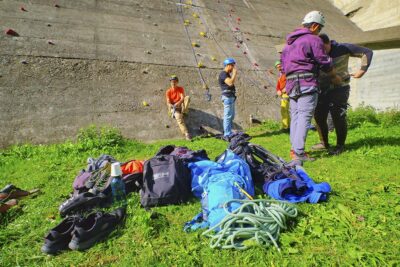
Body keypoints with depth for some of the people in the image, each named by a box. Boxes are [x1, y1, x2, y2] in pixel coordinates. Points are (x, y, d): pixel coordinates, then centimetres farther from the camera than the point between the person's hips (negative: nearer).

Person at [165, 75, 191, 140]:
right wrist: (172, 106, -29)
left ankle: (183, 112, -28)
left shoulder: (181, 89, 5)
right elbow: (168, 102, -6)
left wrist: (178, 103, -30)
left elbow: (183, 98, -10)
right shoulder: (168, 91, 2)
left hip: (181, 105, 2)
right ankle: (186, 133, -43)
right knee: (178, 117, -35)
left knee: (187, 97, -26)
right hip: (174, 108, -2)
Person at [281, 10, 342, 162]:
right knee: (304, 117, -11)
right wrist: (335, 77, 14)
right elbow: (325, 63, -1)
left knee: (295, 116, 8)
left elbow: (283, 62, 24)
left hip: (291, 84, 8)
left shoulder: (289, 41, 22)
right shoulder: (314, 40, -2)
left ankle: (294, 149, 8)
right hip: (307, 83, -8)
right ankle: (299, 153, -15)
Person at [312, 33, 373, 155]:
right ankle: (324, 143, 16)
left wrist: (362, 70, -8)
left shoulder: (343, 49, -6)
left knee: (338, 117, -10)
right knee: (319, 116, 0)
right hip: (322, 90, 4)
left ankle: (340, 145, 6)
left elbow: (367, 52, 1)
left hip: (339, 89, -4)